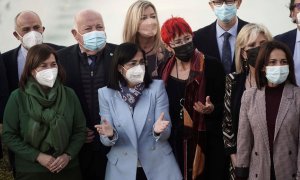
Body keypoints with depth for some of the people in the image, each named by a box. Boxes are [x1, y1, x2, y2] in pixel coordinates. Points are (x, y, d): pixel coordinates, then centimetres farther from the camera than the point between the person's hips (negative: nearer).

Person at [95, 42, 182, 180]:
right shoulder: (106, 94, -5)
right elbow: (106, 141, -5)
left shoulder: (157, 87, -7)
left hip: (159, 165, 0)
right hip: (122, 168, 0)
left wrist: (158, 130, -30)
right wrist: (110, 134, -26)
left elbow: (166, 134, -8)